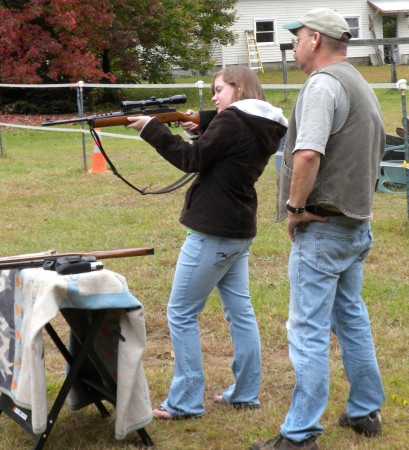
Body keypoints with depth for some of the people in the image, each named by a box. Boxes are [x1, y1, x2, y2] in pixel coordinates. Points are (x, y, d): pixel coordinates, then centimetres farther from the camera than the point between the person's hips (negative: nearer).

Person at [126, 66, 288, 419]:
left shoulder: (232, 121, -15)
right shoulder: (265, 128, 12)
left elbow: (192, 159, -13)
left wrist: (152, 128, -8)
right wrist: (201, 129, 5)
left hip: (212, 232, -9)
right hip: (240, 231, 9)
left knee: (181, 313, -2)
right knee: (240, 311, 14)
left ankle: (186, 402, 0)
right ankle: (245, 393, 20)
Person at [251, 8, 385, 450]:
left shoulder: (322, 85, -16)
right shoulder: (362, 86, 14)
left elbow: (308, 154, -29)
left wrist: (294, 207, -17)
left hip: (322, 229, -9)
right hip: (357, 225, 10)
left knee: (309, 331, -5)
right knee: (352, 319, 19)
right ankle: (365, 412, 29)